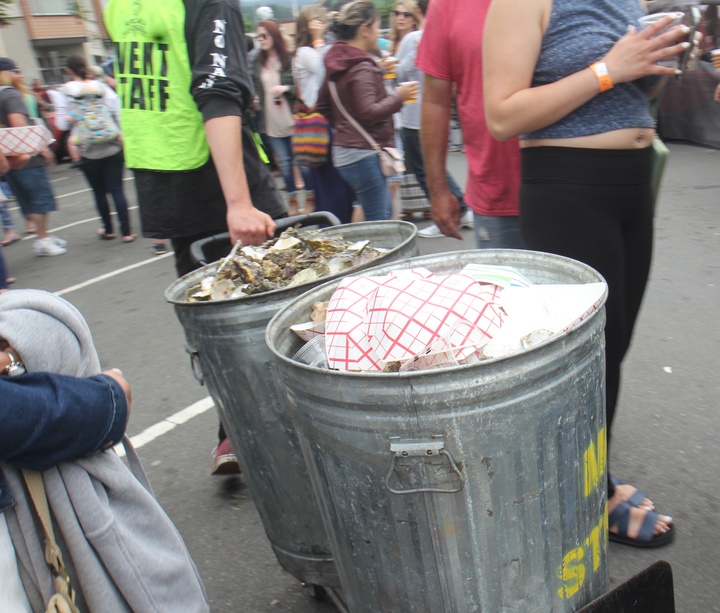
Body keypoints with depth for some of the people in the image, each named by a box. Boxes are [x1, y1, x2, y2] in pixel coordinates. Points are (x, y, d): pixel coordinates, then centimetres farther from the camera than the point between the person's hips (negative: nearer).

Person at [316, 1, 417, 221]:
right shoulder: (361, 68, -15)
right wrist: (399, 96, -10)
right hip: (363, 154, -10)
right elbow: (369, 113, -22)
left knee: (384, 214, 18)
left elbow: (323, 106, 22)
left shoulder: (337, 63, 14)